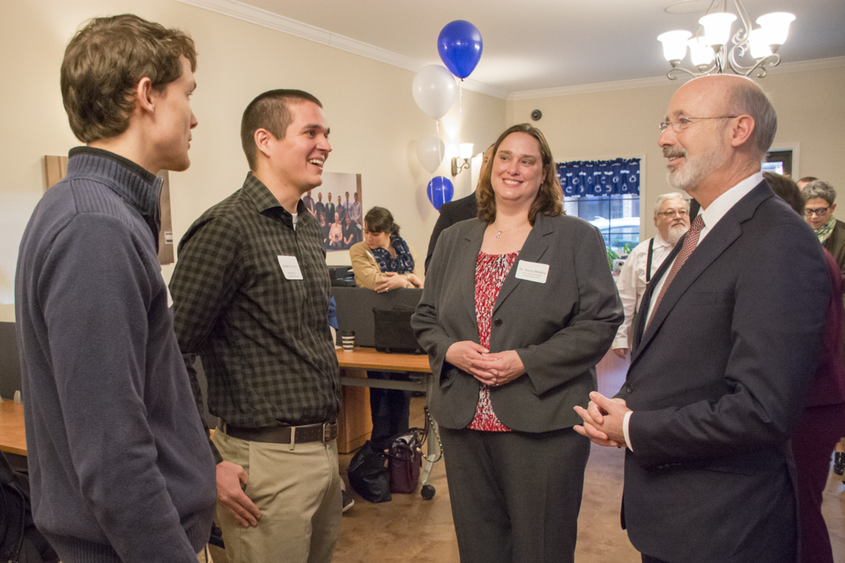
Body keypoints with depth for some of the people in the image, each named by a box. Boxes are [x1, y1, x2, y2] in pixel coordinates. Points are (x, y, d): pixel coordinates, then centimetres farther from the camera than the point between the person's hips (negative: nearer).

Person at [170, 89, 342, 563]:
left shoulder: (309, 227, 11)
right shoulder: (226, 227, -16)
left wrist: (328, 437, 18)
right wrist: (208, 463, -15)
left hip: (324, 448, 8)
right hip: (269, 459, -8)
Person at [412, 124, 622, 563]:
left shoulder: (578, 238, 0)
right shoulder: (454, 239, 12)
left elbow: (601, 322, -7)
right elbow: (425, 317, 14)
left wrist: (526, 362, -16)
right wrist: (449, 350, -8)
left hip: (544, 423, -3)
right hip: (464, 421, 4)